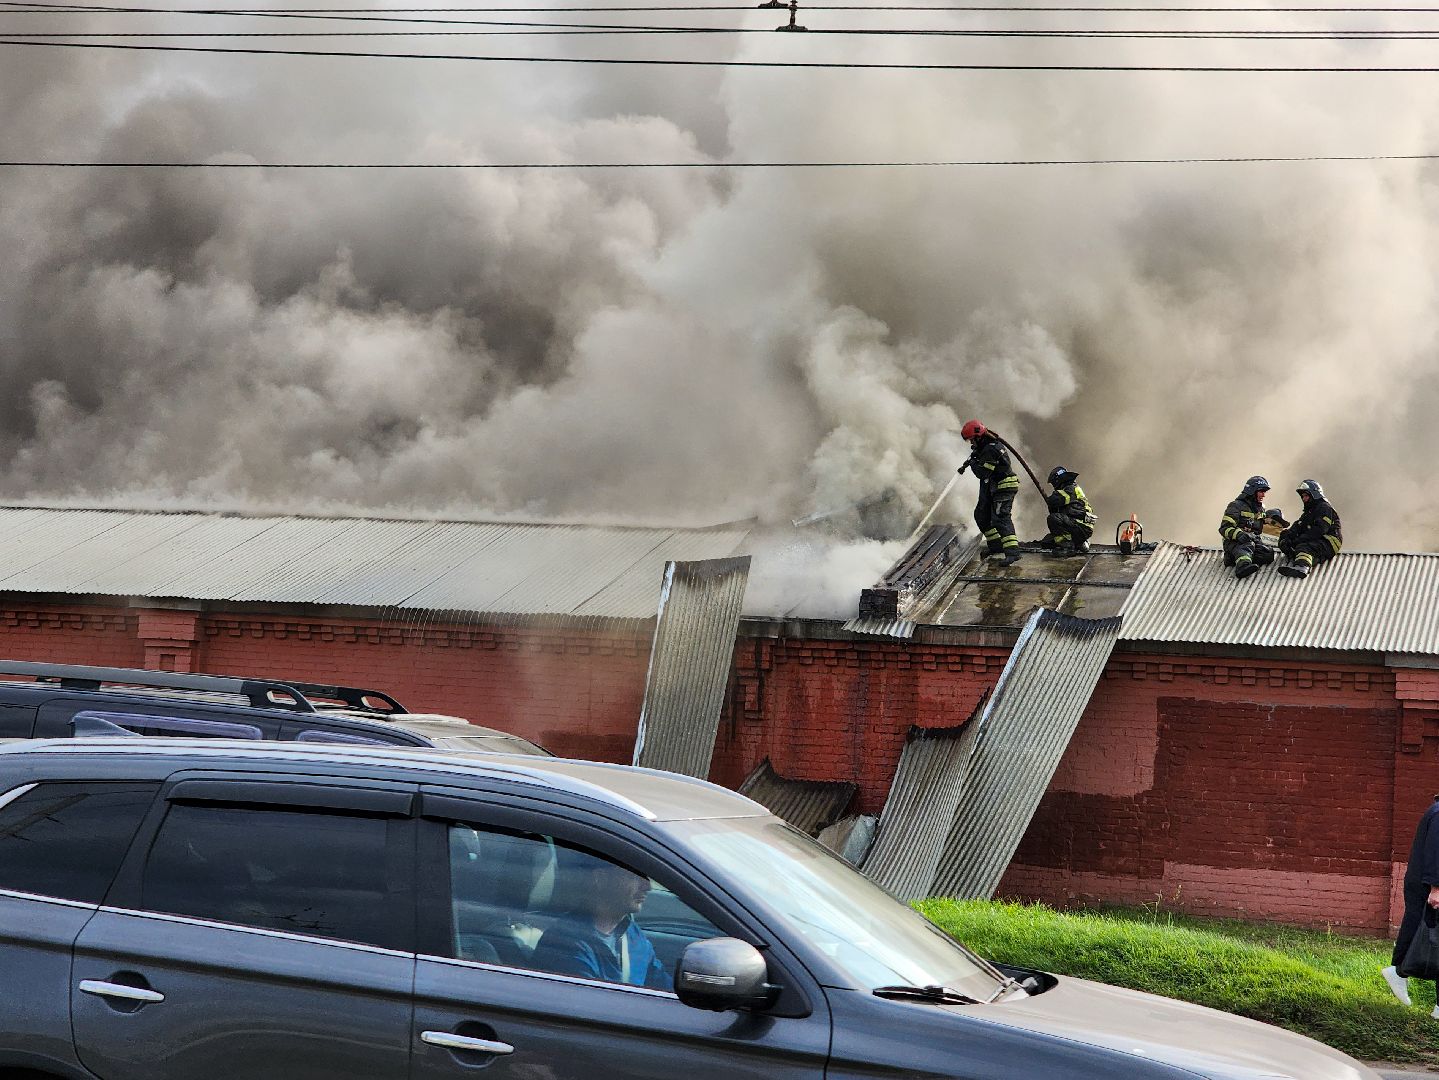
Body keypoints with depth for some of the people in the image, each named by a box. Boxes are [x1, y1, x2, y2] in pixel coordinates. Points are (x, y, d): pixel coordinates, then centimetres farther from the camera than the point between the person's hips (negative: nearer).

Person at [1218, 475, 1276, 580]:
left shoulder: (1261, 509, 20)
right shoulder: (1236, 506, -5)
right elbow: (1224, 528, -13)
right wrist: (1238, 534, -32)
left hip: (1253, 540, 7)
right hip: (1234, 542, -7)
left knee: (1269, 553, -22)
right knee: (1247, 544, -40)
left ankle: (1234, 558, -23)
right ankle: (1243, 565, -68)